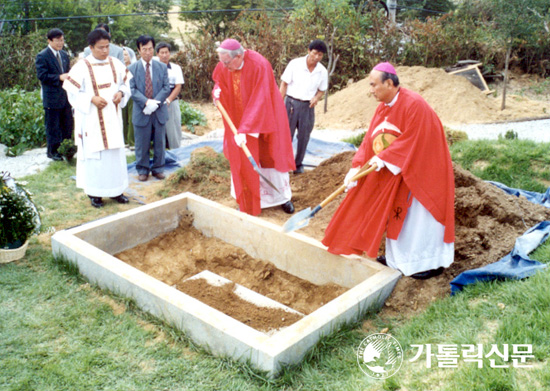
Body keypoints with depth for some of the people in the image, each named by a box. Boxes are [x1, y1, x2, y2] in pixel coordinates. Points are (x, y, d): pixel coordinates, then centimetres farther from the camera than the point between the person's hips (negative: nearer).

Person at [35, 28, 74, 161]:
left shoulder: (64, 55, 13)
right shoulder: (42, 56, -9)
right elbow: (42, 76, -16)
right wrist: (59, 77, -22)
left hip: (65, 96, 7)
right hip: (52, 97, -7)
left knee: (68, 124, 13)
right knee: (52, 126, 2)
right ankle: (53, 151, 13)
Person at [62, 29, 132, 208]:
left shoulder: (116, 64, 3)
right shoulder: (81, 67, -9)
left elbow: (125, 83, 12)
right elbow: (73, 92, -7)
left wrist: (121, 93, -9)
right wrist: (91, 99, -21)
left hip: (113, 118, 4)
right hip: (91, 120, -4)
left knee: (115, 152, 9)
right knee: (93, 153, 2)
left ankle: (116, 189, 22)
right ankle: (94, 193, 13)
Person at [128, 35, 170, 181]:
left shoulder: (162, 67, 7)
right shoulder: (132, 69, 1)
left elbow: (166, 88, 0)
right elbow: (132, 89, -6)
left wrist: (155, 103, -14)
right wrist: (146, 102, -21)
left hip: (159, 111, 2)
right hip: (141, 112, -2)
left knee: (160, 143, 9)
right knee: (142, 144, 5)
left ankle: (158, 169, 21)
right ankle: (142, 170, 18)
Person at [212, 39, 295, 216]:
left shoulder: (259, 66, -29)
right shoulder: (224, 66, -11)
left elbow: (259, 102, -31)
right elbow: (220, 82, 11)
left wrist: (244, 130, -35)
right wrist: (217, 91, -15)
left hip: (263, 118, -4)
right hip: (238, 118, 4)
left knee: (271, 156, 8)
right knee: (241, 160, 6)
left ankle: (283, 197, 28)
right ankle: (247, 202, 20)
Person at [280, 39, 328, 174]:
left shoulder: (322, 71, 0)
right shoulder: (295, 64, -8)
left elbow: (321, 90, 11)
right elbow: (284, 84, -4)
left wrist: (316, 98, -11)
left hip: (308, 106, 3)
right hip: (291, 102, -2)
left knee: (303, 136, 8)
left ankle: (299, 164, 22)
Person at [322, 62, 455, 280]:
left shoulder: (414, 105, -23)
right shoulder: (383, 107, 1)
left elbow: (412, 140, -25)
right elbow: (370, 139, -2)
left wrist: (385, 158, -23)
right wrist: (356, 167, -11)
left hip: (423, 169, -8)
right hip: (396, 170, 8)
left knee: (420, 215, -1)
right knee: (397, 213, 12)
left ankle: (432, 262, 14)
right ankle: (399, 256, 26)